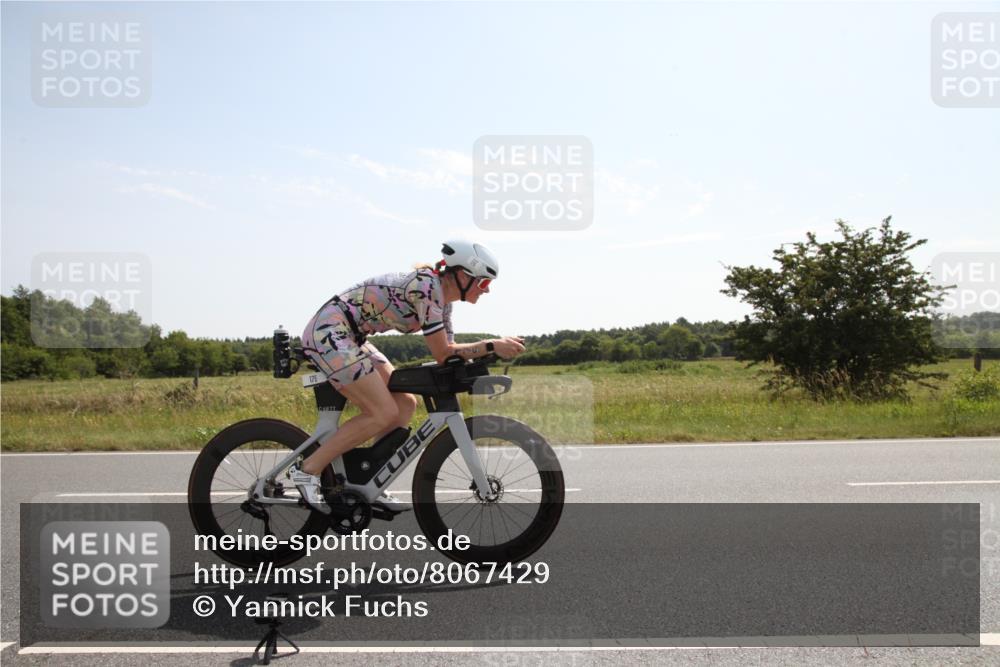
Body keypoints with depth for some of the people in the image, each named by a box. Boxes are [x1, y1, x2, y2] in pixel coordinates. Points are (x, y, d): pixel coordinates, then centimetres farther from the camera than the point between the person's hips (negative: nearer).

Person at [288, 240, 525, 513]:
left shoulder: (442, 298, 9)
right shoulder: (426, 286, -19)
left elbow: (449, 350, 11)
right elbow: (443, 354, -19)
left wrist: (499, 345, 1)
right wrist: (491, 346, -15)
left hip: (348, 337, 10)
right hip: (328, 331, -10)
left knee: (406, 404, 5)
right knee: (384, 413, -13)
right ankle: (307, 470, -6)